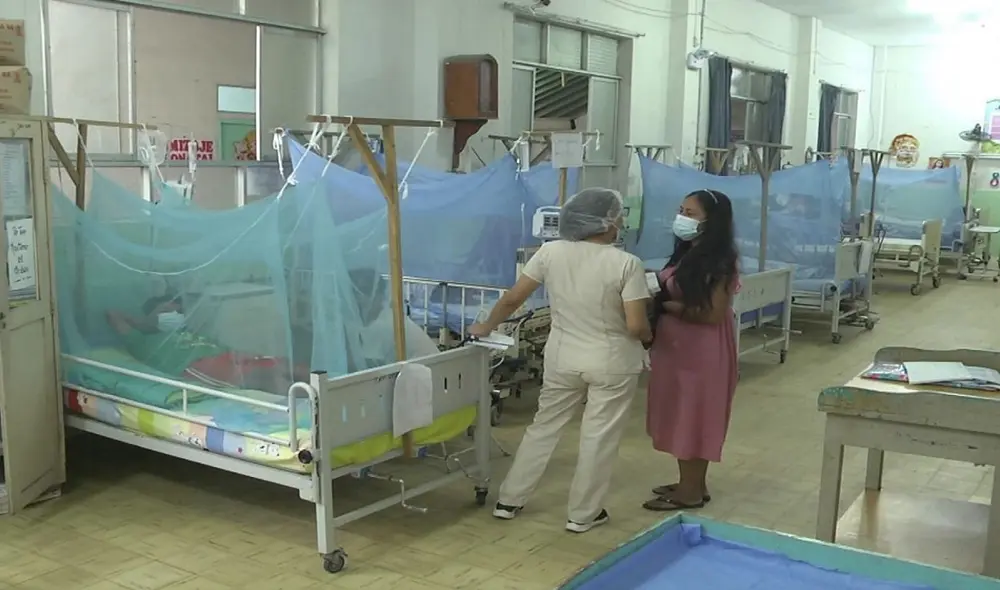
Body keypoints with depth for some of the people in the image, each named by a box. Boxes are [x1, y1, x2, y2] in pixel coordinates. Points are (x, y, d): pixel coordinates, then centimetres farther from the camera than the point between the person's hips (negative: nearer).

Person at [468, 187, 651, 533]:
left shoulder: (551, 252, -7)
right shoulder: (626, 264, -16)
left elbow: (513, 298, -3)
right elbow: (636, 327, -18)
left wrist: (486, 328, 13)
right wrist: (651, 336, 5)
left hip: (563, 357, 4)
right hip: (611, 363, -4)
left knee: (543, 427, 18)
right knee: (598, 437, 9)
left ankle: (510, 501, 26)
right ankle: (583, 515, 20)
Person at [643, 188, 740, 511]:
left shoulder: (719, 263, -17)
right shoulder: (685, 254, 10)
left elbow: (713, 314, -22)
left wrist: (669, 306, -19)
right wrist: (657, 298, -5)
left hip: (702, 351, -9)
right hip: (676, 346, 9)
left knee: (694, 417, 1)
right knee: (681, 416, 16)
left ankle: (691, 491, 13)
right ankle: (689, 482, 29)